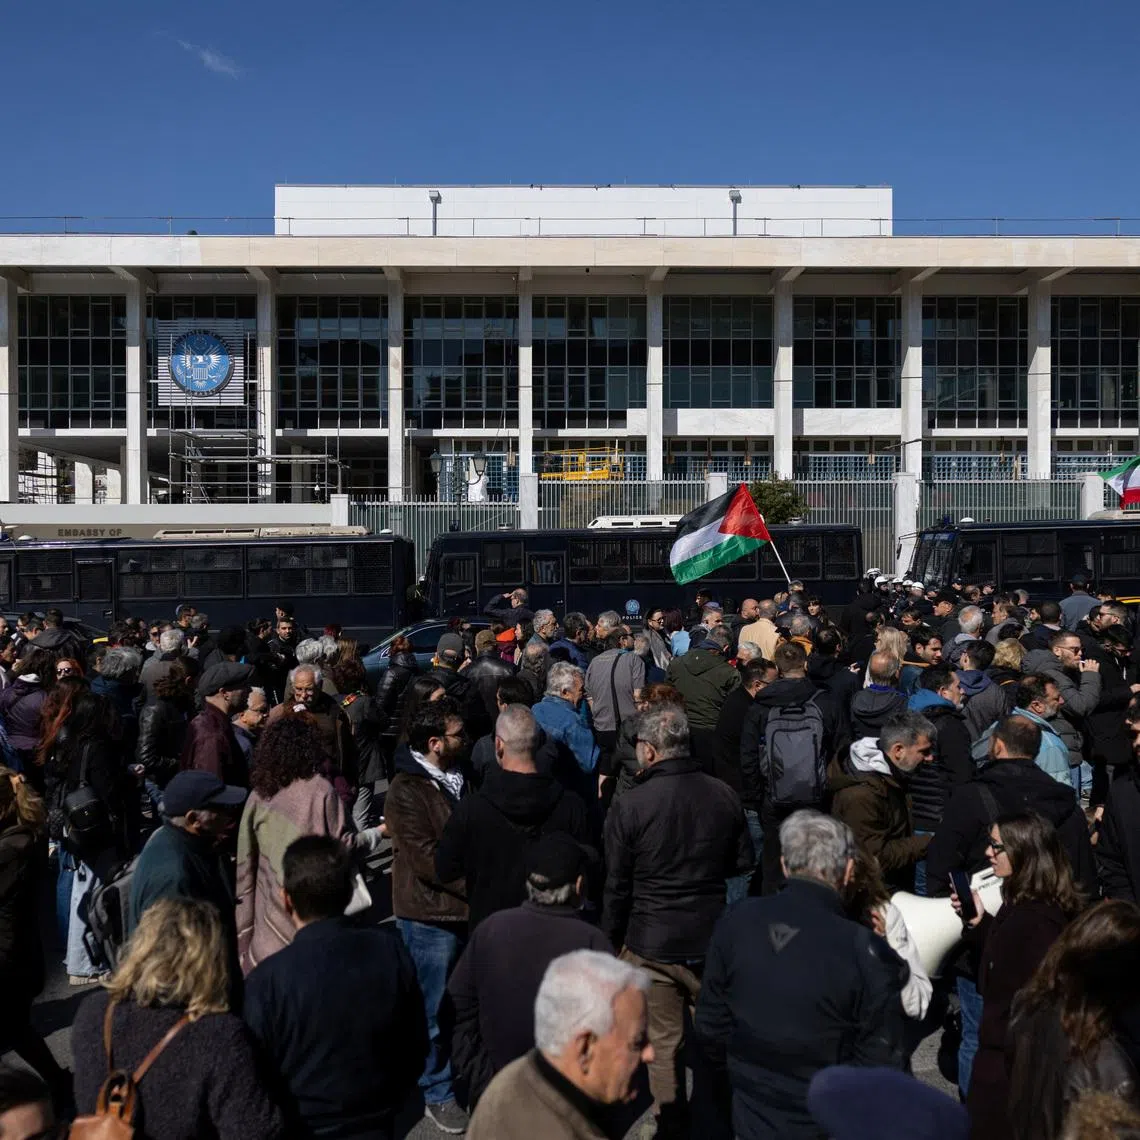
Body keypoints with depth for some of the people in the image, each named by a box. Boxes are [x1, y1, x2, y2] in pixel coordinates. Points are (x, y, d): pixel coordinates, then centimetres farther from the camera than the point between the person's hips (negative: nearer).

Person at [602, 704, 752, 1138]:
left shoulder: (629, 806, -16)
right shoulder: (724, 795, -7)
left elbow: (618, 885, -9)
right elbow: (743, 861, 6)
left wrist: (613, 939, 5)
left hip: (651, 943, -3)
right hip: (712, 936, 3)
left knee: (664, 1043, 10)